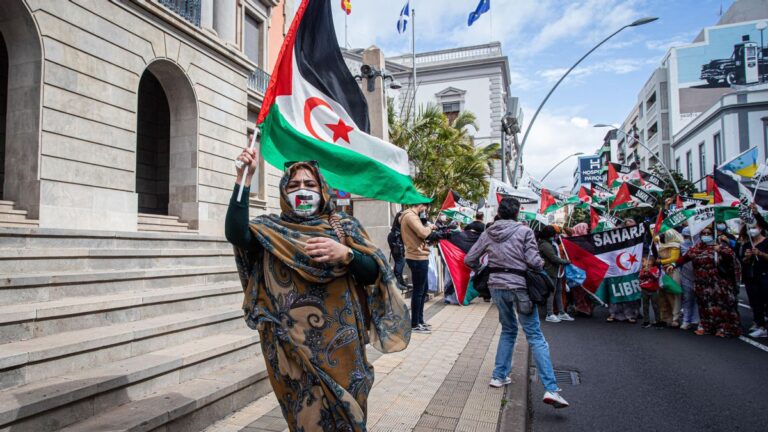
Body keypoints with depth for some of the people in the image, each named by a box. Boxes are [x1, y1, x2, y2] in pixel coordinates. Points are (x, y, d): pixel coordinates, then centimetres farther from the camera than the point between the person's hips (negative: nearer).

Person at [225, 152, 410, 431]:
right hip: (292, 343, 0)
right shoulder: (271, 229, 3)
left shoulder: (343, 226, 4)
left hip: (339, 341, 0)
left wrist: (345, 254, -21)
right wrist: (244, 178, -19)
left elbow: (373, 272, -3)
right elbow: (235, 233, -17)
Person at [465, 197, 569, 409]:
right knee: (535, 336, -1)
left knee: (508, 330, 23)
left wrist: (484, 267, 24)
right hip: (519, 286, -4)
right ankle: (550, 389, -6)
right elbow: (533, 260, -12)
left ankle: (499, 375, 24)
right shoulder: (524, 231, -6)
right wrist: (542, 264, 10)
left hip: (496, 286, 4)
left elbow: (469, 260, 7)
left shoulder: (487, 234, 5)